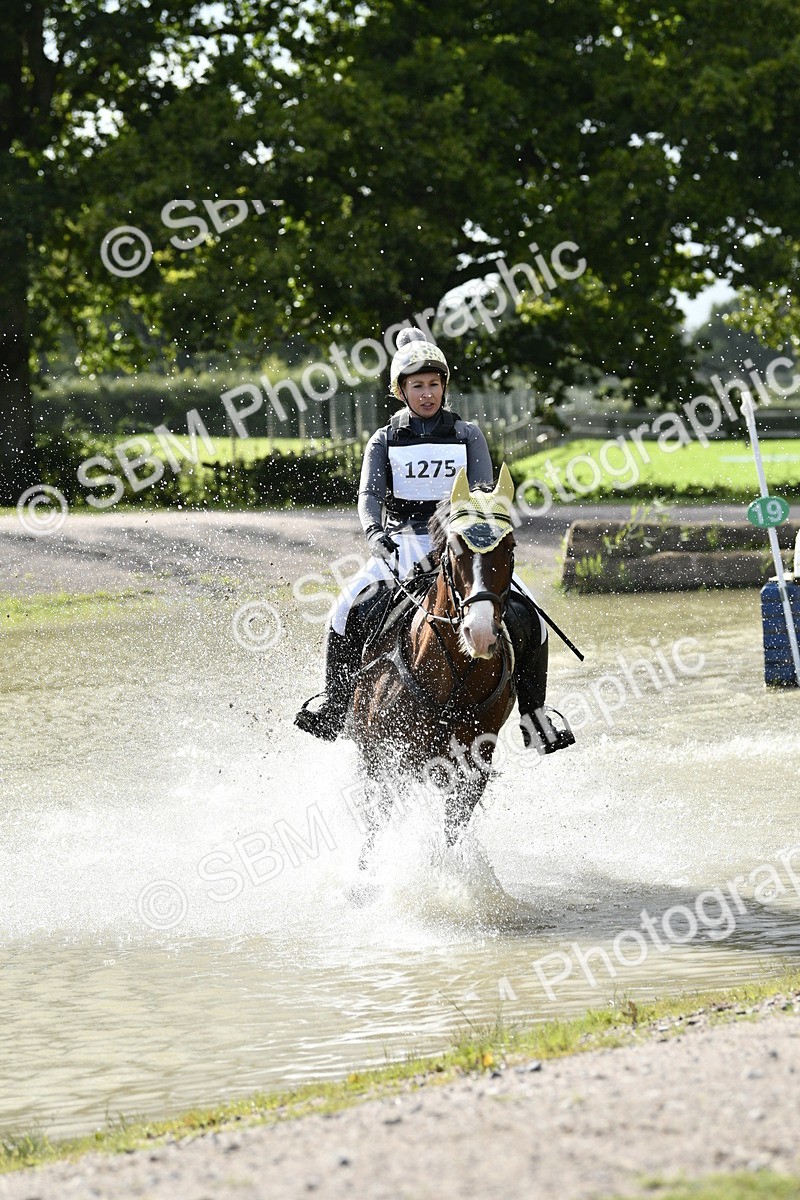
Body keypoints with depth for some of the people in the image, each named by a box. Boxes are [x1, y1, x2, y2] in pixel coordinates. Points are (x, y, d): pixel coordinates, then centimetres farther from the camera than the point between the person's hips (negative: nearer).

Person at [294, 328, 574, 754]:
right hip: (402, 547, 0)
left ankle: (534, 718, -4)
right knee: (348, 610, -24)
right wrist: (374, 534, -28)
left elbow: (483, 493, -3)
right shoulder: (384, 441, 7)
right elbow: (369, 494, -6)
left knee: (528, 617, -18)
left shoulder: (467, 435, 6)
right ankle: (334, 708, -10)